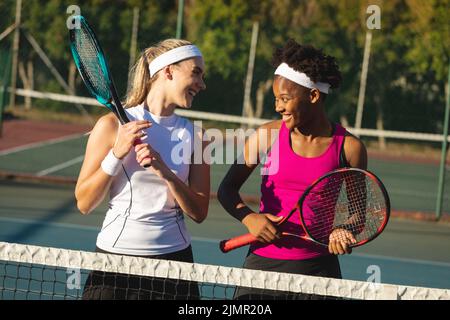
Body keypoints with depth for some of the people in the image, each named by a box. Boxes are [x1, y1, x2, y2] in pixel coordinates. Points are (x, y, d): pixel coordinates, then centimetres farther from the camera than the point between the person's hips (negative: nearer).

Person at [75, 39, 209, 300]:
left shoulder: (194, 134, 4)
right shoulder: (113, 125, -4)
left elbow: (199, 213, 0)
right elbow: (84, 204, -4)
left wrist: (166, 173, -15)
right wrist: (116, 154, -15)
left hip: (173, 258, 2)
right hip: (116, 252, -2)